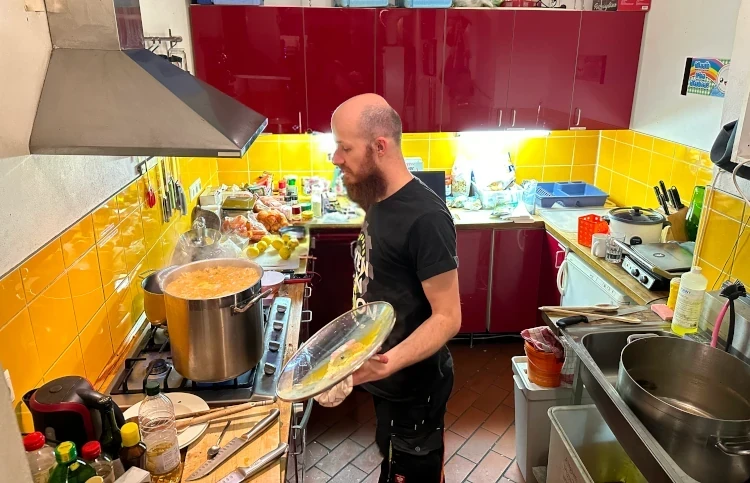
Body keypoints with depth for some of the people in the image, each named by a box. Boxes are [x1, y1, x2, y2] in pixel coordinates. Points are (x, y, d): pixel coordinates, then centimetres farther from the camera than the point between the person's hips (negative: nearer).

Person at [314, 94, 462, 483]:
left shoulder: (425, 217, -28)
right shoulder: (380, 201, 1)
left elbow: (447, 317, -26)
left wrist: (388, 363, -40)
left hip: (414, 386, -8)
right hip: (389, 380, 8)